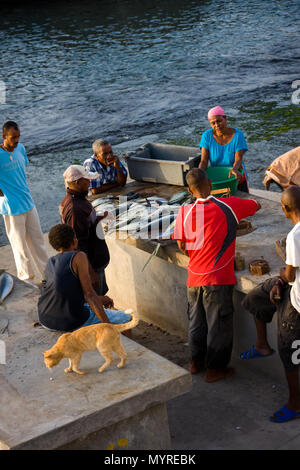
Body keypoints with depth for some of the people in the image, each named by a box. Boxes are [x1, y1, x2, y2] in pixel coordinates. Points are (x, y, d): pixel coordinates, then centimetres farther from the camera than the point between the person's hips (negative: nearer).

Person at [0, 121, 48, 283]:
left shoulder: (20, 148, 2)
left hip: (28, 202, 7)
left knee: (37, 239, 15)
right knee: (20, 244, 5)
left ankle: (46, 275, 28)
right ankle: (27, 279, 19)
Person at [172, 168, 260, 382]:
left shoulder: (185, 211, -3)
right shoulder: (228, 206, -10)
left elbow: (182, 246, 4)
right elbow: (255, 206, 7)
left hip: (194, 277, 4)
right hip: (218, 279, -4)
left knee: (196, 321, 20)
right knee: (219, 324, 9)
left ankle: (196, 362, 34)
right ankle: (215, 368, 19)